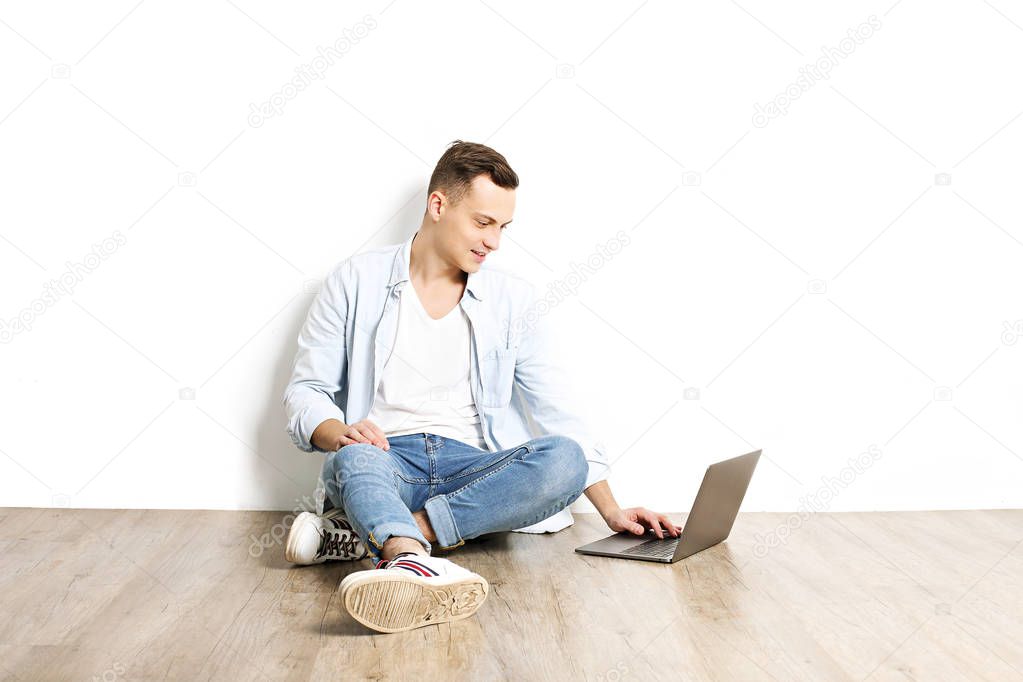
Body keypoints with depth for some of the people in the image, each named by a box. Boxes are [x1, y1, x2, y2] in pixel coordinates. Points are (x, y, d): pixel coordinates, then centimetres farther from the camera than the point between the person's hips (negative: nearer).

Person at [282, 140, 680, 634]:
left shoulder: (512, 300, 11)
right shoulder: (356, 280, 5)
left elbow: (556, 409, 9)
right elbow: (304, 390, 5)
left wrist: (611, 511, 0)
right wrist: (338, 433, -19)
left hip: (474, 468, 2)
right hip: (385, 459, -2)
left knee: (565, 459, -28)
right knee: (357, 459, -35)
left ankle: (365, 535, -31)